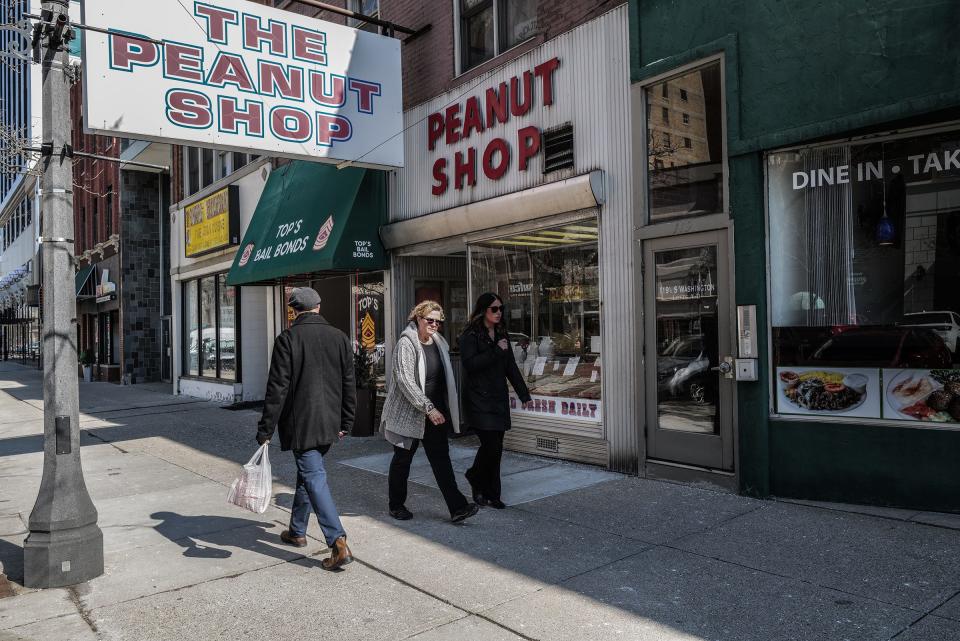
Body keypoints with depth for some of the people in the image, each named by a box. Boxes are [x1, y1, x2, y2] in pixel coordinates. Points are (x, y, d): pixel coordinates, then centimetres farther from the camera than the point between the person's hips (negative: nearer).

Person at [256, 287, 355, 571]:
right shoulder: (339, 337, 4)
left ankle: (339, 543, -12)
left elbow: (277, 388, -13)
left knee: (314, 477, -4)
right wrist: (345, 423, 15)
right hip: (329, 424, 6)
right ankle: (297, 531, 35)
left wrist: (265, 429, -6)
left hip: (300, 424, -6)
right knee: (306, 472, 22)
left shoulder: (287, 339, -10)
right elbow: (349, 385, 6)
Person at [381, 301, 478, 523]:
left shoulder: (439, 342, 8)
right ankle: (396, 505, 26)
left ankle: (457, 507, -3)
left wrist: (445, 409, 17)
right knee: (402, 459, 9)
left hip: (436, 412, 6)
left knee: (441, 458, 0)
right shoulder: (406, 344, -14)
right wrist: (428, 408, -25)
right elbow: (405, 381, -22)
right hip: (407, 412, -5)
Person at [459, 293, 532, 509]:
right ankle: (476, 479, 15)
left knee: (496, 447, 6)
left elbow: (511, 367, 17)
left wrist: (524, 394, 14)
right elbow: (470, 364, -19)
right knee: (491, 444, -12)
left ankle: (491, 495, 16)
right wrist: (496, 351, -18)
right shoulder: (470, 335, -7)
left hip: (499, 398, 6)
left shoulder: (502, 334, 14)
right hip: (478, 399, -6)